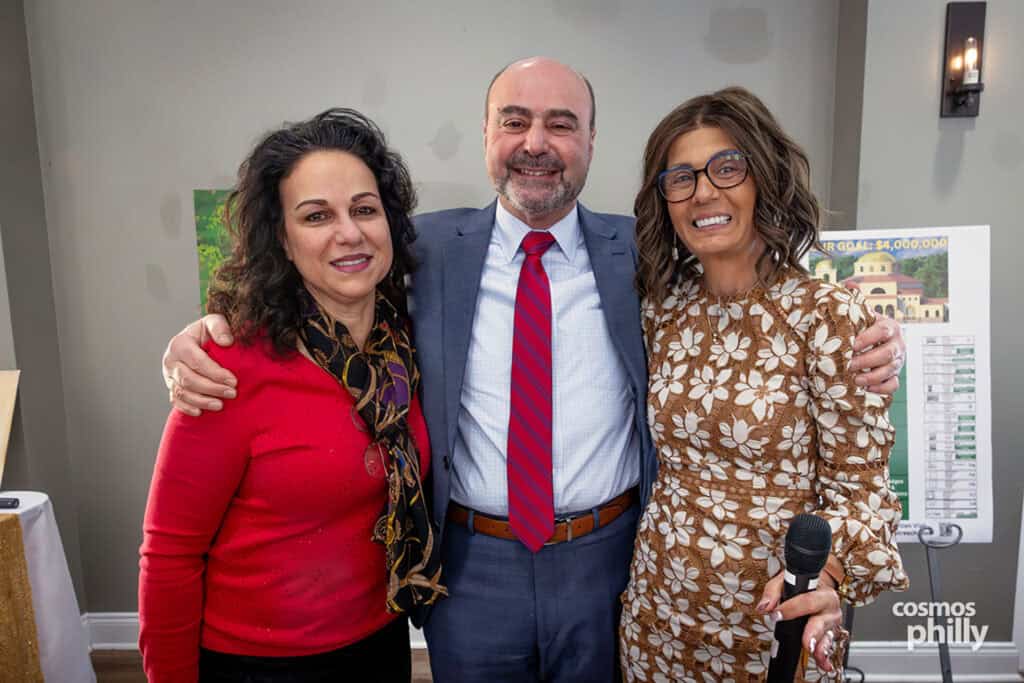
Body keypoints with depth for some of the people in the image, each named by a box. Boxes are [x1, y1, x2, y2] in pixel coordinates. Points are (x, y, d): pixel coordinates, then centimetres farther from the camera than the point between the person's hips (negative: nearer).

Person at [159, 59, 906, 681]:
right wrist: (204, 335, -18)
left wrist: (860, 345, -15)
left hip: (612, 561, 1)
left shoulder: (640, 251, -3)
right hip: (472, 567, 0)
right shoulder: (429, 249, -4)